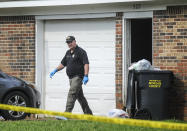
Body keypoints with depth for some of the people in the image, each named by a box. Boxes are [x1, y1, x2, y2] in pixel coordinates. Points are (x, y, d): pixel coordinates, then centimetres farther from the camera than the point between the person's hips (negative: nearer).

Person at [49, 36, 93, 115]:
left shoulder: (81, 52, -9)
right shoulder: (68, 53, 16)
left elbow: (86, 64, -17)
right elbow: (63, 64, 24)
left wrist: (86, 76, -28)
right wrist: (55, 70, 9)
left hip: (78, 77, -9)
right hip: (71, 78, 9)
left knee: (71, 94, -17)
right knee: (79, 96, 13)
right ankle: (88, 113, 22)